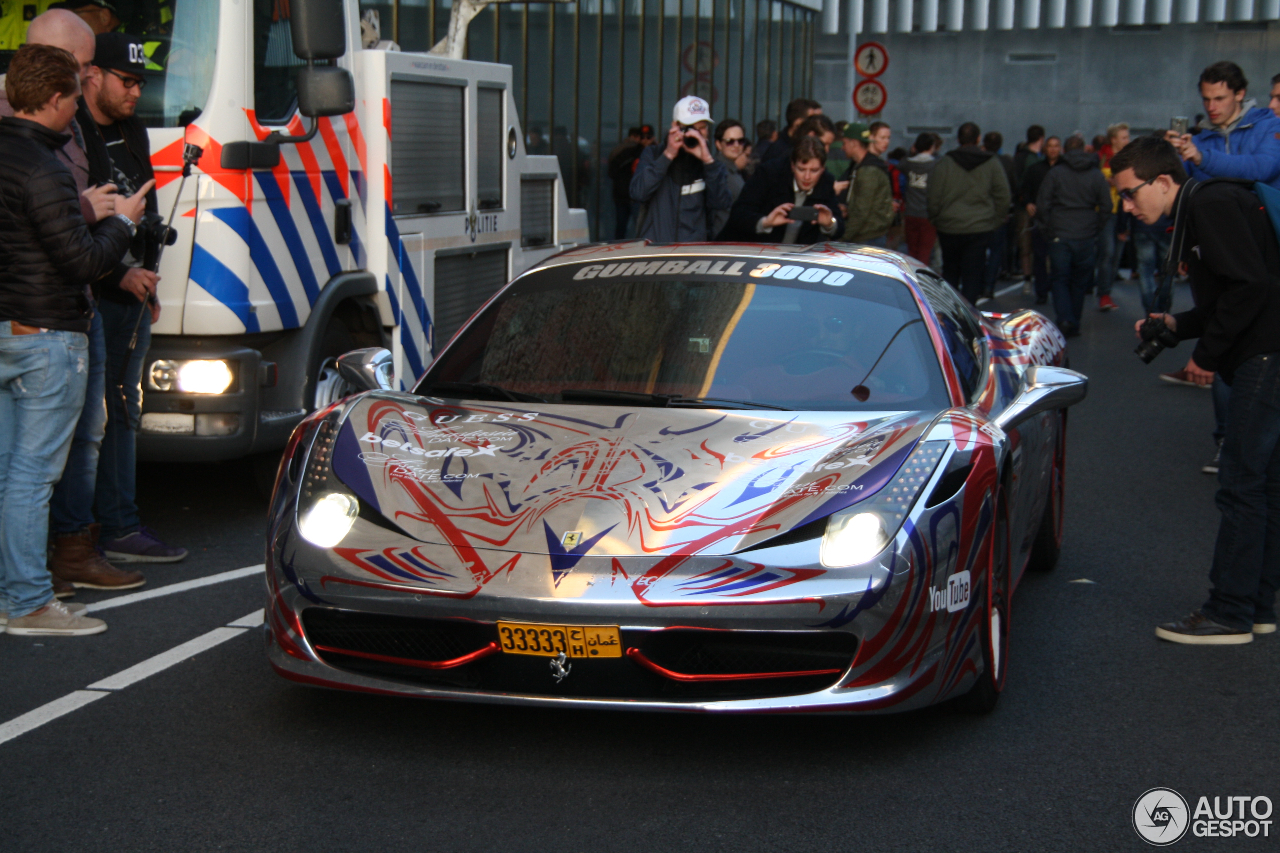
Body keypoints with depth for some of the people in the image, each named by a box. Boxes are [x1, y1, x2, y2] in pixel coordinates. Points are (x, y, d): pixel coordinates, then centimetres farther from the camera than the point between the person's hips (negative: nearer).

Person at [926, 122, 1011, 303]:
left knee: (950, 271, 16)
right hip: (980, 228, -1)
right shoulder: (992, 163, 0)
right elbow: (1003, 195, 0)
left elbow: (933, 198, -3)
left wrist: (935, 220, 10)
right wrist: (995, 220, 10)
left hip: (949, 227, 1)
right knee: (972, 274, 2)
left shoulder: (945, 162, -3)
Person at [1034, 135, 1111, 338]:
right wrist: (1095, 229, 13)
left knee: (1060, 279, 6)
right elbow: (1106, 208, 3)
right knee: (1079, 282, 12)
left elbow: (1042, 205, -2)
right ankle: (1074, 325, 16)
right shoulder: (1096, 175, 4)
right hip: (1086, 237, 2)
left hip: (1059, 236, -1)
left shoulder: (1055, 173, 0)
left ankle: (1064, 319, -13)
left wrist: (1048, 229, 10)